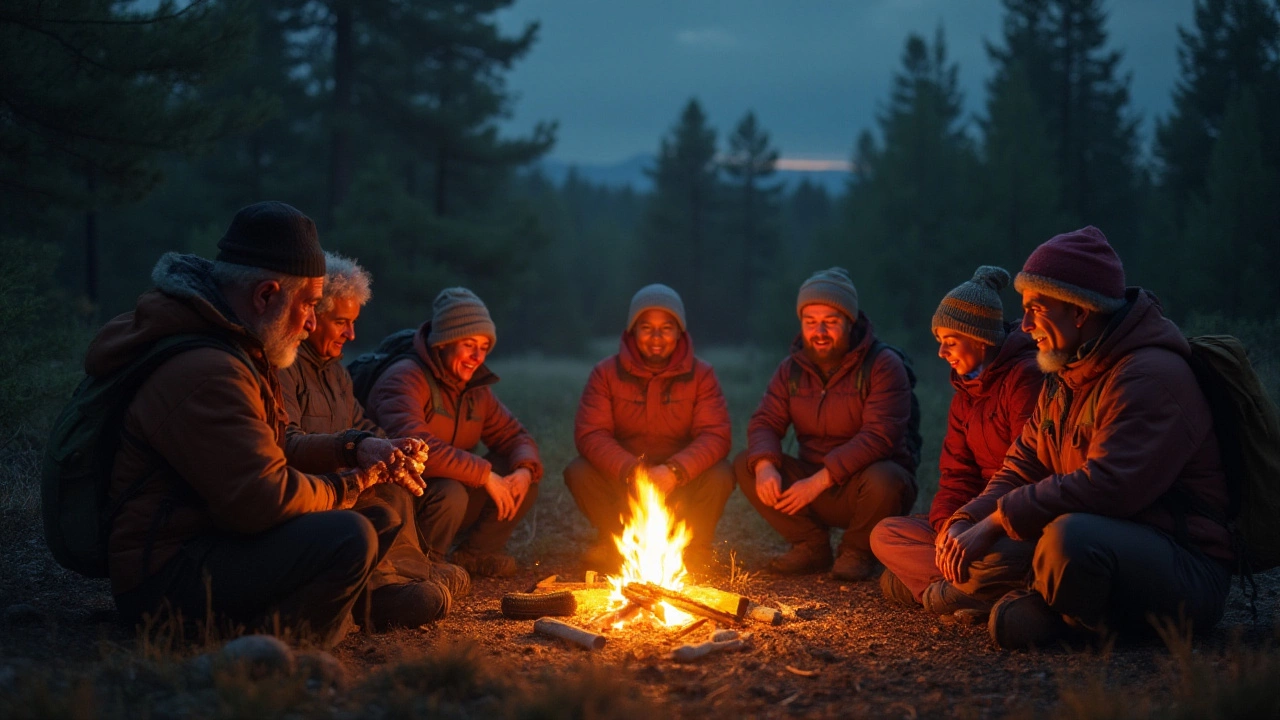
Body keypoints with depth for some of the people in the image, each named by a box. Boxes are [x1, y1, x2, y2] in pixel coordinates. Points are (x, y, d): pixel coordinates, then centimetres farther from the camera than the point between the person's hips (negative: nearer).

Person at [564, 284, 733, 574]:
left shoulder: (701, 374, -6)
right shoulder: (606, 373, -6)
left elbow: (716, 436, -15)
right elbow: (590, 434, -15)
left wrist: (674, 471, -35)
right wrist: (631, 471, -34)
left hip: (681, 482, 0)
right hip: (621, 479, 1)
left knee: (720, 474, -30)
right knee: (578, 472, -27)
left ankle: (696, 546, -1)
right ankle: (613, 540, 1)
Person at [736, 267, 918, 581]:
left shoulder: (884, 365, -15)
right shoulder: (792, 369, 4)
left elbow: (879, 437, -26)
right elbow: (764, 422, -2)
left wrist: (820, 480, -33)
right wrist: (764, 465, -26)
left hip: (861, 480, -4)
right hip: (812, 482, 4)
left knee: (882, 480, -39)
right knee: (745, 465, -15)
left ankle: (858, 550, -5)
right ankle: (812, 545, -1)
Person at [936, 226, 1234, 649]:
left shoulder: (1152, 376, -17)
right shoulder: (1064, 382, 15)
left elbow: (1108, 487, -29)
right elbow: (1020, 469, 10)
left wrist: (996, 522, -25)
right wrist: (965, 523, -9)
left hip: (1188, 570, -8)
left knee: (1071, 536, -34)